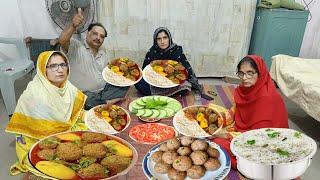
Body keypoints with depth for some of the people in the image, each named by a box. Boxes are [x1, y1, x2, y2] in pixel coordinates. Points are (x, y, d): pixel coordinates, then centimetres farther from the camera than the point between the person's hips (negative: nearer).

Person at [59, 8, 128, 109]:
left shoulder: (102, 53, 16)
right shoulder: (76, 46, -7)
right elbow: (62, 41, -29)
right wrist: (73, 26, -44)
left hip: (103, 91, 7)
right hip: (85, 94, -7)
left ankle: (101, 102, -16)